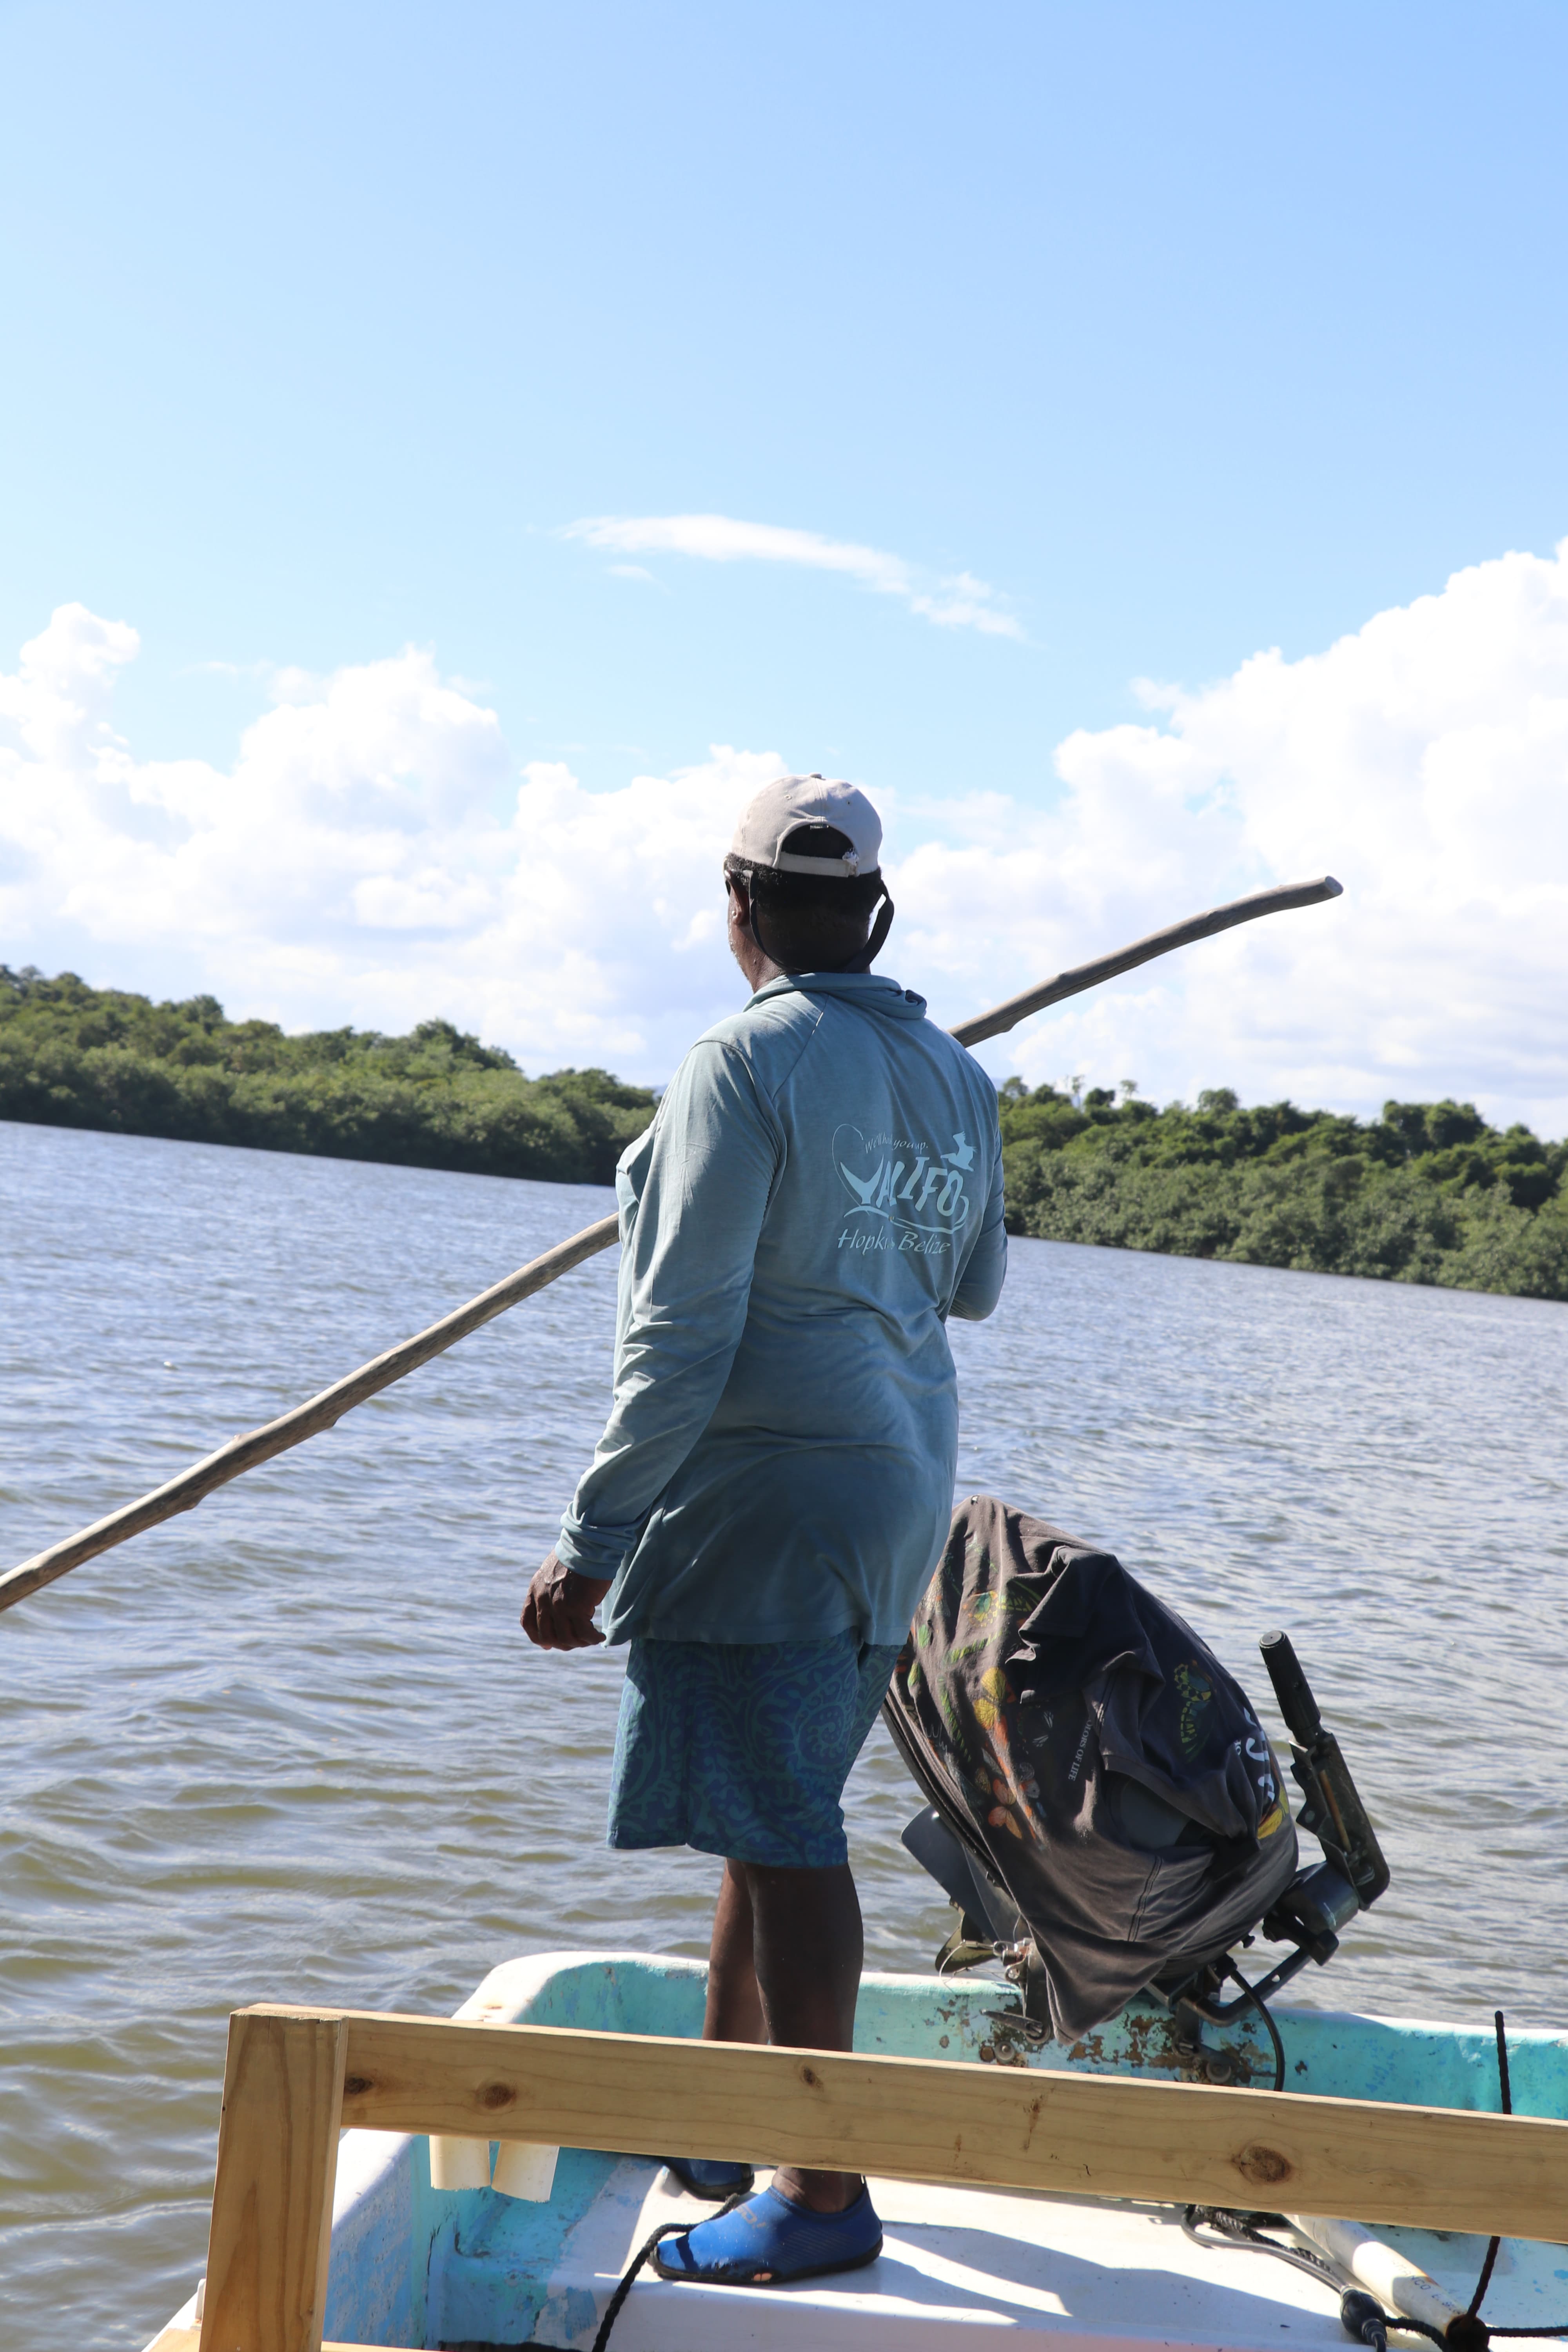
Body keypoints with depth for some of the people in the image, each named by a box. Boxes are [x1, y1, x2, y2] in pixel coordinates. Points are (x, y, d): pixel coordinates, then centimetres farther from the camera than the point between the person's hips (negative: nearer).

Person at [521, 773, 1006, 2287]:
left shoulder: (747, 1067, -14)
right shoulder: (953, 1076, 8)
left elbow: (684, 1337, -19)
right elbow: (974, 1291, 20)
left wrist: (595, 1541, -16)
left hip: (768, 1484, -9)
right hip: (902, 1484, 9)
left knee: (782, 1833, -3)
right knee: (771, 1810, 19)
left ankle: (825, 2196, 4)